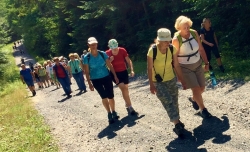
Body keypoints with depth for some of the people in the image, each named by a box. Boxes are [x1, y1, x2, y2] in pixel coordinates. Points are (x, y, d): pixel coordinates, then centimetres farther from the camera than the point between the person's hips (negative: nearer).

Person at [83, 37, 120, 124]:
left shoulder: (103, 54, -5)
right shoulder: (86, 57, -8)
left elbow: (110, 66, 1)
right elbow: (87, 72, -4)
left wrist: (115, 76, 2)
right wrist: (89, 83, -7)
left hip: (106, 77, 1)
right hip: (96, 80, -1)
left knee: (110, 96, 4)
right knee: (104, 97, -9)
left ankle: (113, 112, 26)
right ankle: (109, 114, 8)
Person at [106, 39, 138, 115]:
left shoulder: (122, 50, -11)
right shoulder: (107, 53, -12)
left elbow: (128, 61, -7)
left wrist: (132, 70, -18)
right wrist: (110, 60, -22)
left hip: (124, 72, 2)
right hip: (115, 73, -2)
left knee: (126, 89, 9)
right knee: (123, 88, -16)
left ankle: (127, 106, 27)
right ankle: (130, 107, -13)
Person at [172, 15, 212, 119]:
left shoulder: (194, 33, -7)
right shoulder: (176, 39, -20)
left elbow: (201, 49, 3)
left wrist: (206, 63, 5)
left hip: (198, 65, 5)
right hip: (185, 68, -5)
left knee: (202, 88, 10)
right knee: (196, 89, -8)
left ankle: (193, 99, 42)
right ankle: (203, 109, 12)